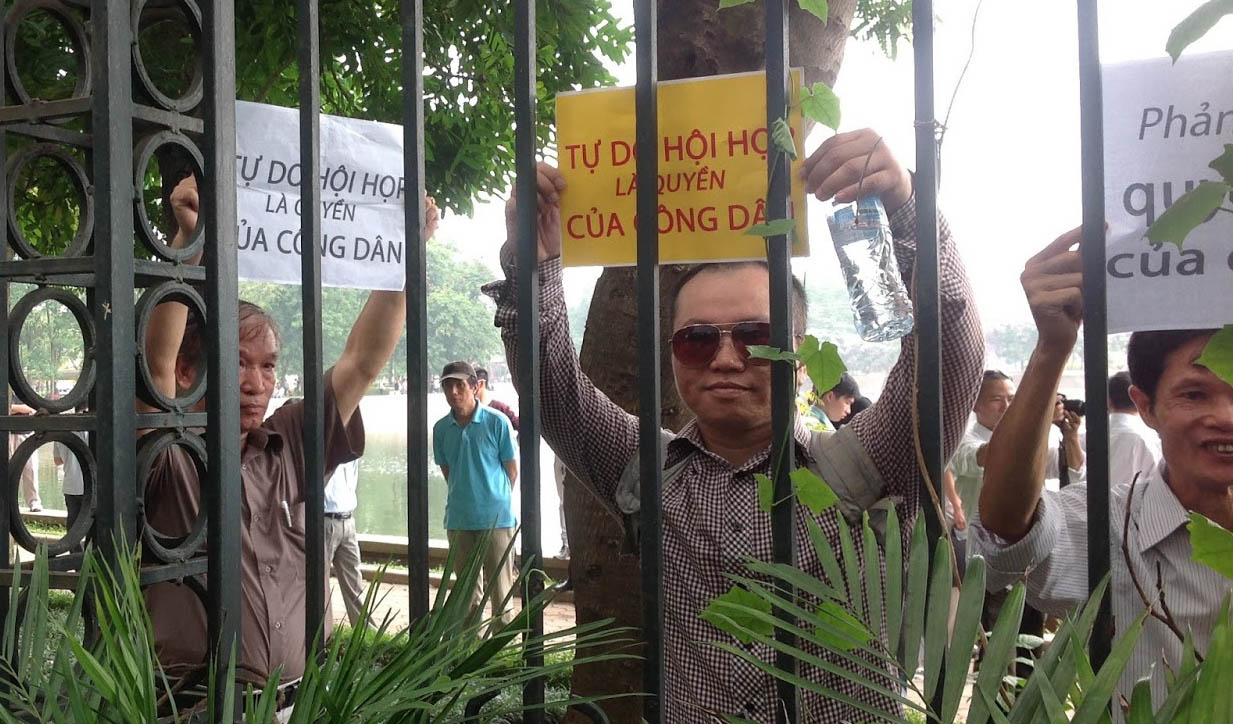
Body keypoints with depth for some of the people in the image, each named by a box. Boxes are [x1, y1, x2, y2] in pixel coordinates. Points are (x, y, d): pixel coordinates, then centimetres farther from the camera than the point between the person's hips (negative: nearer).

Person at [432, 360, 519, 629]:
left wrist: (495, 500, 8)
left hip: (496, 517, -4)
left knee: (501, 591, 0)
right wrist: (465, 497, 10)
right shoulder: (441, 428, 3)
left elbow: (512, 470, 1)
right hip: (458, 520, 4)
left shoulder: (496, 422, -8)